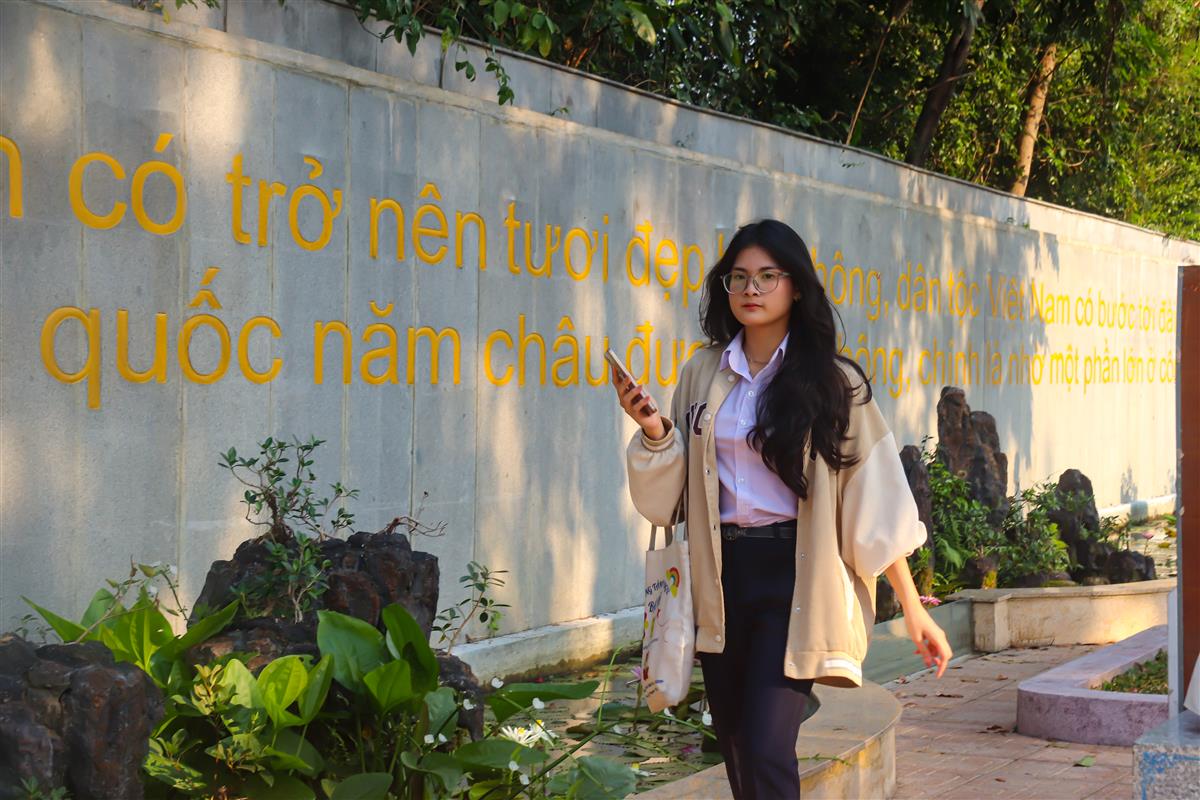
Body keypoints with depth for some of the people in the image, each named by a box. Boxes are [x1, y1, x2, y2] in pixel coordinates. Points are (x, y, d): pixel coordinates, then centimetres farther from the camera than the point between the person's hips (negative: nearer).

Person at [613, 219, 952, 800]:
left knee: (765, 753, -16)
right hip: (723, 575, 4)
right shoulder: (701, 375, 9)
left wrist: (912, 608, -4)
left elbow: (876, 502, -2)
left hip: (794, 577, -4)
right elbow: (669, 492, 11)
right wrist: (653, 431, -8)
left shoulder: (833, 383, -1)